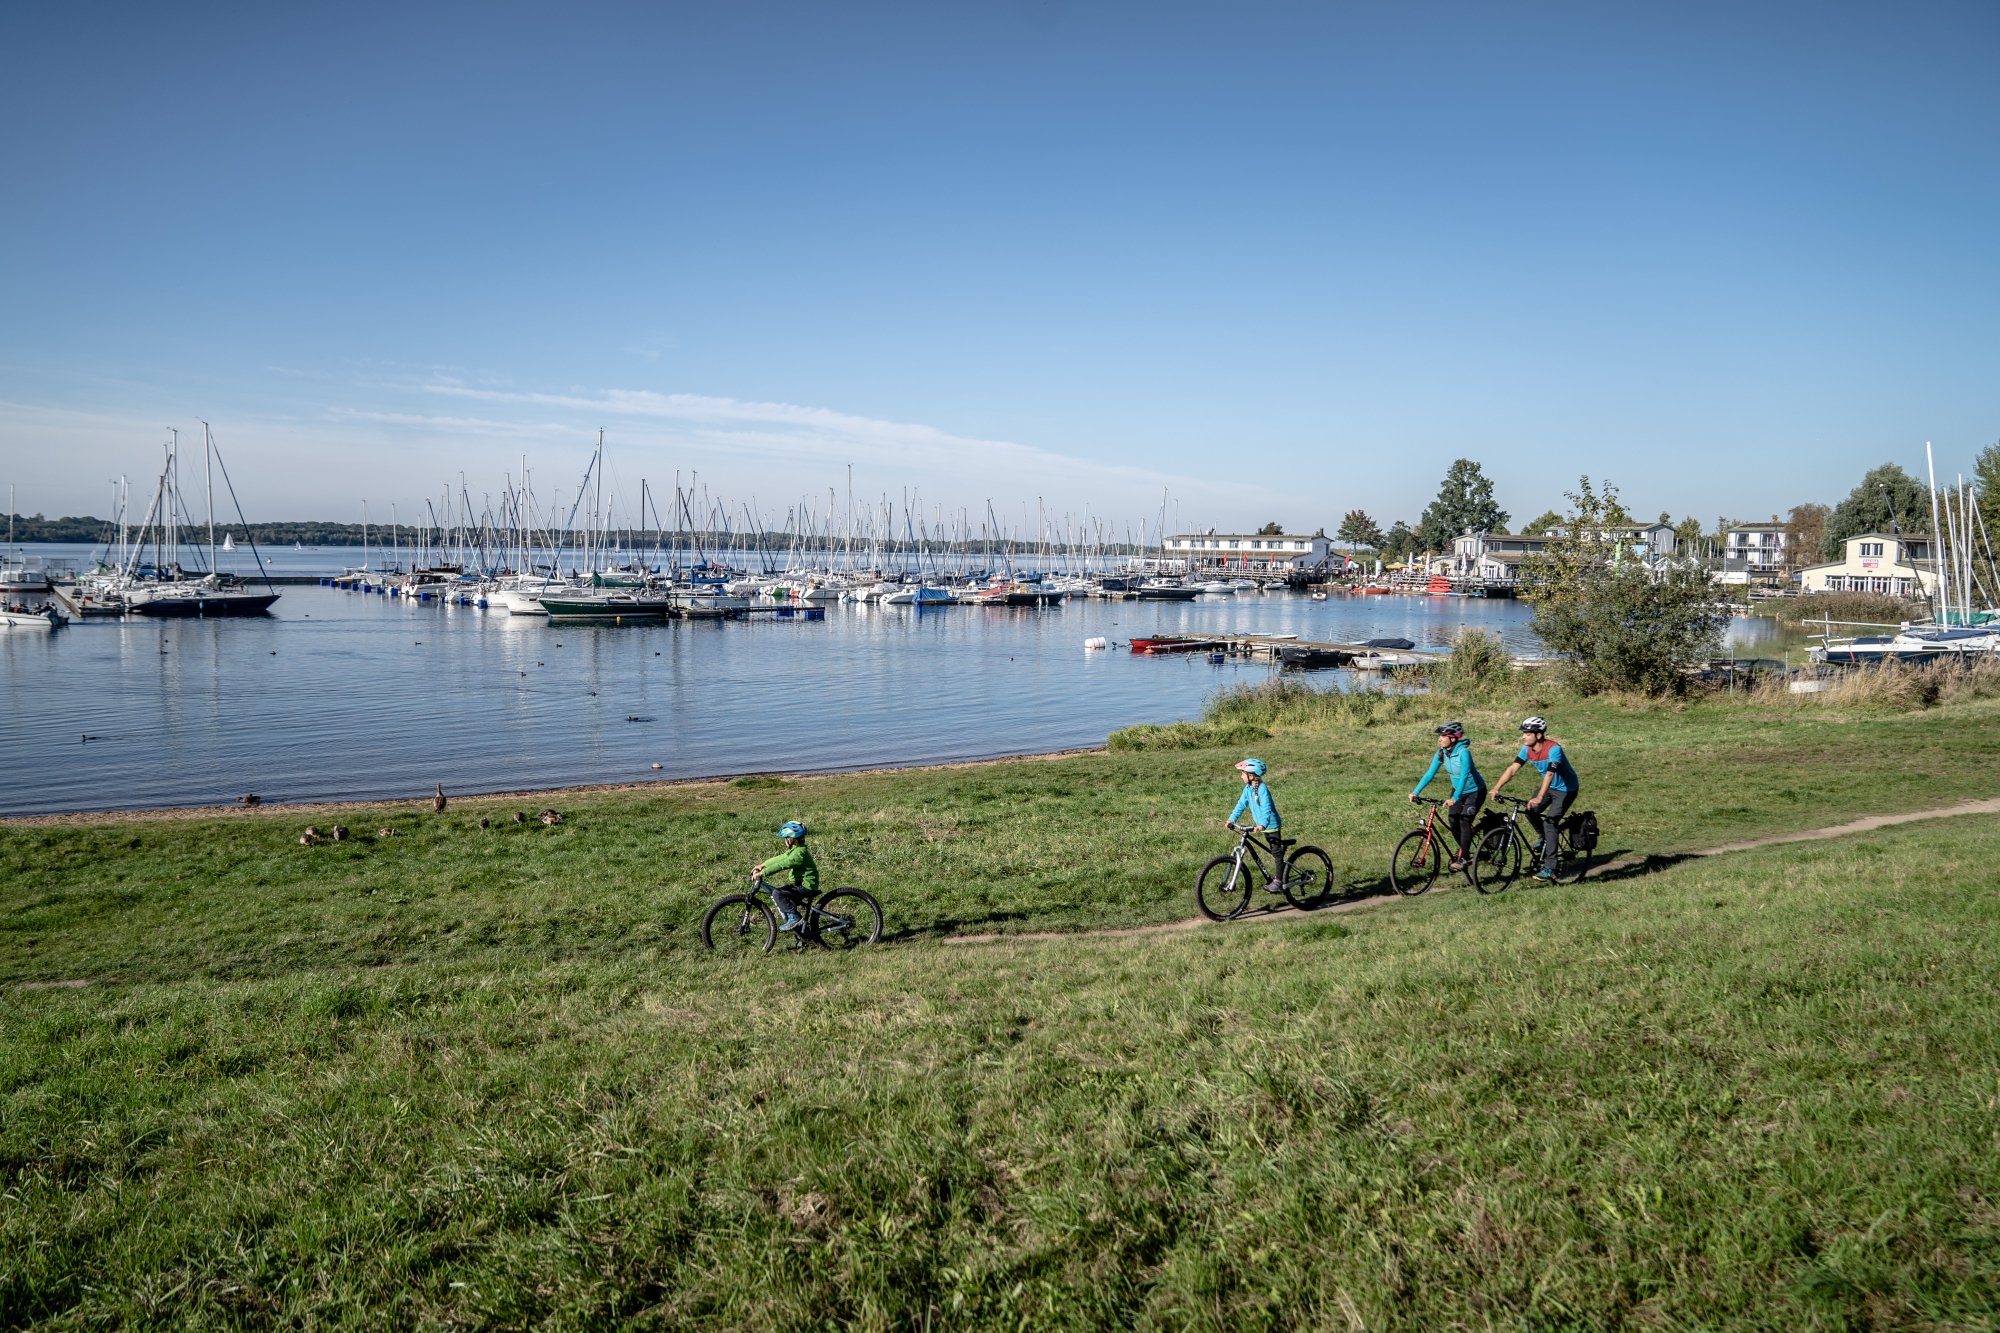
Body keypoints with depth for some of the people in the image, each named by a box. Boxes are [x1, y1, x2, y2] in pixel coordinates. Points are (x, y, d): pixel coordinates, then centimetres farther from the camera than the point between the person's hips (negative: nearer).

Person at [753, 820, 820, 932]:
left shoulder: (799, 853, -21)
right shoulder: (797, 849, 12)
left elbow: (781, 865, -26)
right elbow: (780, 858, 19)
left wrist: (761, 873, -27)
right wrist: (762, 865, 19)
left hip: (806, 886, -11)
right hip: (802, 883, 11)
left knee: (777, 893, -16)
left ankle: (794, 917, -14)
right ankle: (792, 922, 22)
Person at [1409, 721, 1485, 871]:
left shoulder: (1463, 752, -29)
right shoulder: (1441, 753, -10)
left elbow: (1464, 776, -37)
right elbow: (1430, 773, -11)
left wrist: (1455, 798, -47)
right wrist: (1416, 792, -21)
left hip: (1475, 791, -6)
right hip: (1457, 790, 6)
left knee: (1465, 821, -19)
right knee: (1453, 822, -1)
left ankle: (1462, 858, -13)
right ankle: (1464, 851, 22)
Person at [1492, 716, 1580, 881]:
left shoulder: (1553, 748, -31)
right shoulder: (1527, 749, -10)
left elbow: (1550, 774, -42)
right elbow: (1513, 768, -14)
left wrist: (1539, 797, -53)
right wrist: (1496, 788, -27)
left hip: (1566, 789, -7)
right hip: (1549, 786, 7)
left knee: (1549, 823, -16)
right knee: (1531, 812, -10)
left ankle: (1549, 869, -14)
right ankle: (1544, 840, 19)